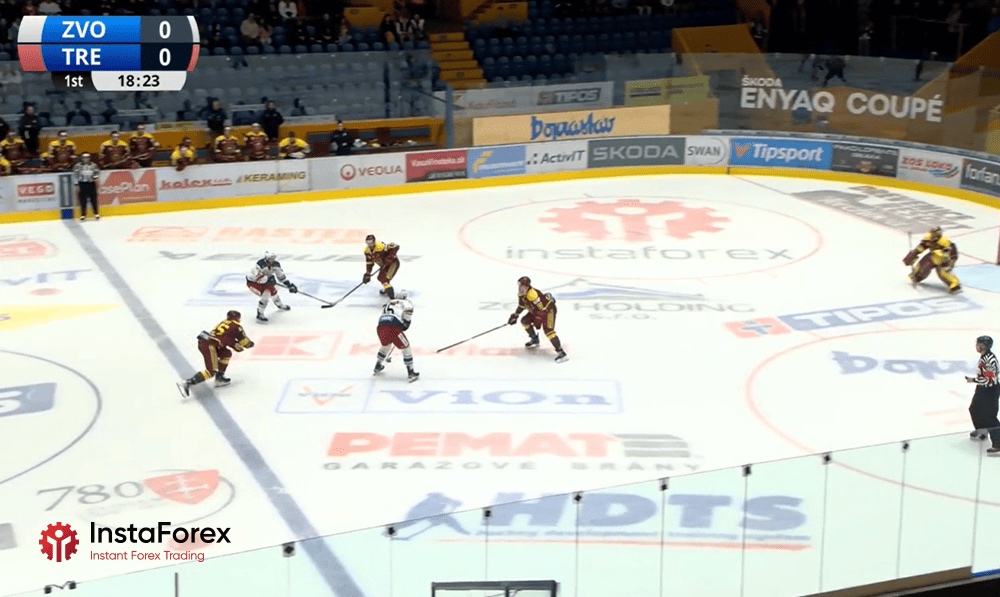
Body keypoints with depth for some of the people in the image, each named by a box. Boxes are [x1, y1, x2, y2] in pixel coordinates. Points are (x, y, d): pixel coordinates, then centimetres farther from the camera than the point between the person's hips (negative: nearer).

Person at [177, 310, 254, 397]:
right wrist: (249, 343, 31)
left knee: (227, 353, 24)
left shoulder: (224, 323, 27)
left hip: (203, 341, 9)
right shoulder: (236, 326, 5)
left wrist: (237, 346, 25)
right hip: (209, 345, -9)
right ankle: (187, 383, -24)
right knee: (211, 371, -11)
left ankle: (219, 378, 22)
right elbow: (244, 340, 12)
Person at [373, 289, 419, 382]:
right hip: (394, 328, -6)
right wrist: (405, 324, 6)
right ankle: (411, 373, 8)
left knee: (386, 345, 35)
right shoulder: (406, 302, 18)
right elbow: (408, 310, -7)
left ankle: (378, 367, 48)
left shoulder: (388, 304, 35)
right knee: (406, 348, 12)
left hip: (381, 327, 6)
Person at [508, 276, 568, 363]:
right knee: (525, 321, 11)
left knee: (548, 330, -24)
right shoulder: (522, 294, -3)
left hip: (548, 308, -10)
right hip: (536, 310, 10)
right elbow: (521, 305, 15)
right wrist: (515, 315, 14)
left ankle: (560, 352, -29)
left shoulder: (533, 294, -34)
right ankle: (534, 340, 31)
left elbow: (542, 309, -33)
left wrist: (538, 321, -30)